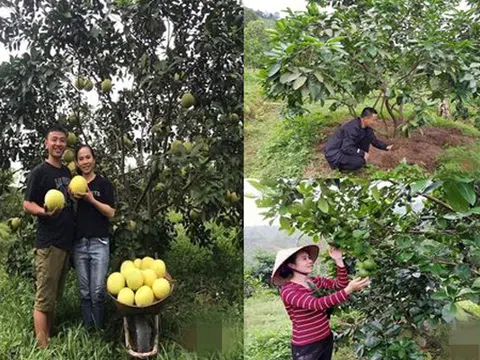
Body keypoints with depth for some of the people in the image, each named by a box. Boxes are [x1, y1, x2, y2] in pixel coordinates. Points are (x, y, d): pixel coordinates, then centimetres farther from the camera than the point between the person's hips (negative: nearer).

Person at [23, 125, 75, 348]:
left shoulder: (67, 172, 14)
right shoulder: (39, 172, -7)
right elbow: (27, 204, -11)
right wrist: (44, 212, -29)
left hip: (66, 242, 7)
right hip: (48, 244, -7)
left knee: (54, 297, 14)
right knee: (44, 299, -4)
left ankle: (50, 339, 24)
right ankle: (43, 348, 0)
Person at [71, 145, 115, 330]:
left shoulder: (103, 183, 0)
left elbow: (111, 213, -5)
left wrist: (91, 199, -15)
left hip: (99, 242, -3)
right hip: (79, 243, 3)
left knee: (97, 291, -5)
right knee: (84, 292, 7)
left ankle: (100, 329, 10)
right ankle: (87, 329, 17)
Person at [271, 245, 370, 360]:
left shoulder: (314, 281, 4)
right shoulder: (288, 291, -20)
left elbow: (341, 284, 5)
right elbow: (317, 304, -32)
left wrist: (339, 261, -8)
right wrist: (349, 290, -39)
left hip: (326, 339, 7)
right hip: (306, 347, -7)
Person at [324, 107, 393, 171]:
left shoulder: (367, 128, 0)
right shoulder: (352, 128, -29)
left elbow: (374, 140, 10)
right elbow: (346, 148, -31)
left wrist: (386, 147, -5)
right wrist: (362, 153, -25)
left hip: (346, 147, 9)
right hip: (334, 153, -9)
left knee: (368, 136, -2)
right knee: (359, 162, -30)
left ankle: (362, 161, 9)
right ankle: (340, 165, -2)